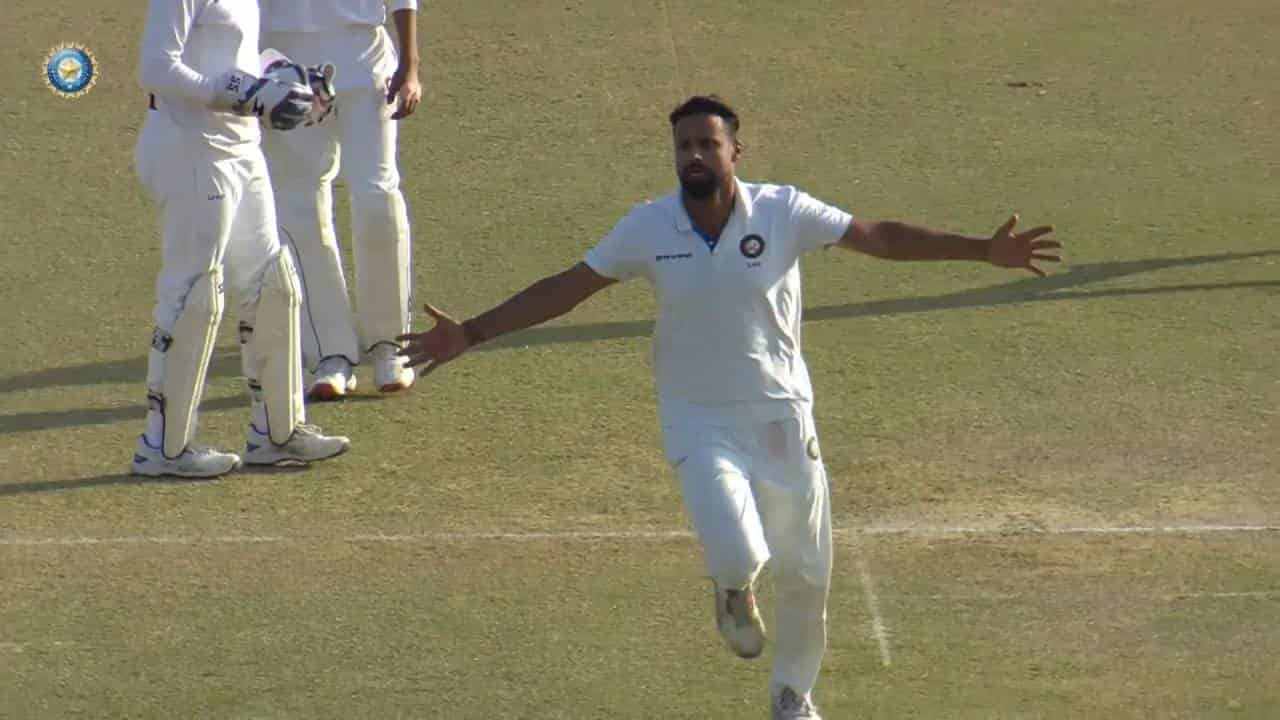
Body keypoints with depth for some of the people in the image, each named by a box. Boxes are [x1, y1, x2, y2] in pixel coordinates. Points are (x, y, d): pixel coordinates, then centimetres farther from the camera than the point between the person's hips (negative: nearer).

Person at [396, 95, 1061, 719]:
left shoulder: (782, 212, -10)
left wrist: (983, 251, -12)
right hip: (699, 424, -1)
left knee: (805, 575, 9)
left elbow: (877, 237, -7)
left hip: (781, 416, 1)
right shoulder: (647, 228, -8)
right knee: (738, 556, -21)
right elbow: (564, 289, -2)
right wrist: (470, 334, -6)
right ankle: (733, 593, 19)